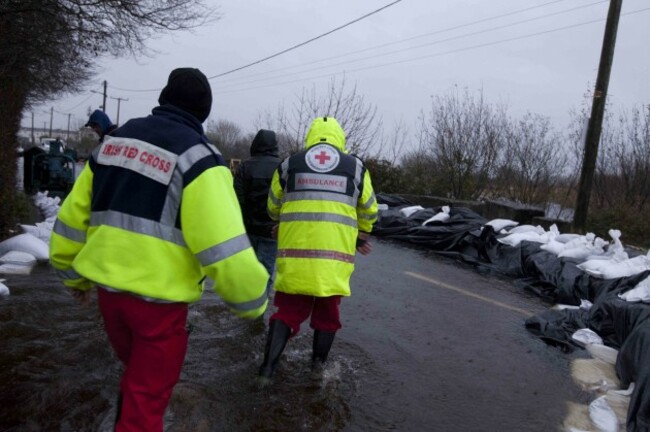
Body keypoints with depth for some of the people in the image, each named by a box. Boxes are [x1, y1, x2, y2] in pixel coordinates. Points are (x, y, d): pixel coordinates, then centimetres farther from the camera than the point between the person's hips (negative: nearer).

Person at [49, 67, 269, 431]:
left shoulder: (114, 141, 6)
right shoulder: (196, 155, -15)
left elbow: (72, 217, 11)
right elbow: (225, 248, -23)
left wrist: (74, 276, 25)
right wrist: (252, 302, -7)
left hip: (108, 289, 7)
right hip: (159, 298, -6)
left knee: (137, 375, 31)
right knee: (147, 398, 12)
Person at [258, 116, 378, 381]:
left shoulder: (288, 165, 8)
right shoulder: (355, 167, 8)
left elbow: (274, 209, 17)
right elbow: (369, 212, 18)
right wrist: (361, 236, 37)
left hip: (295, 254, 0)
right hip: (336, 255, 0)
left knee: (288, 309, 13)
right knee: (327, 310, 18)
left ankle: (268, 368, 9)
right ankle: (318, 364, 31)